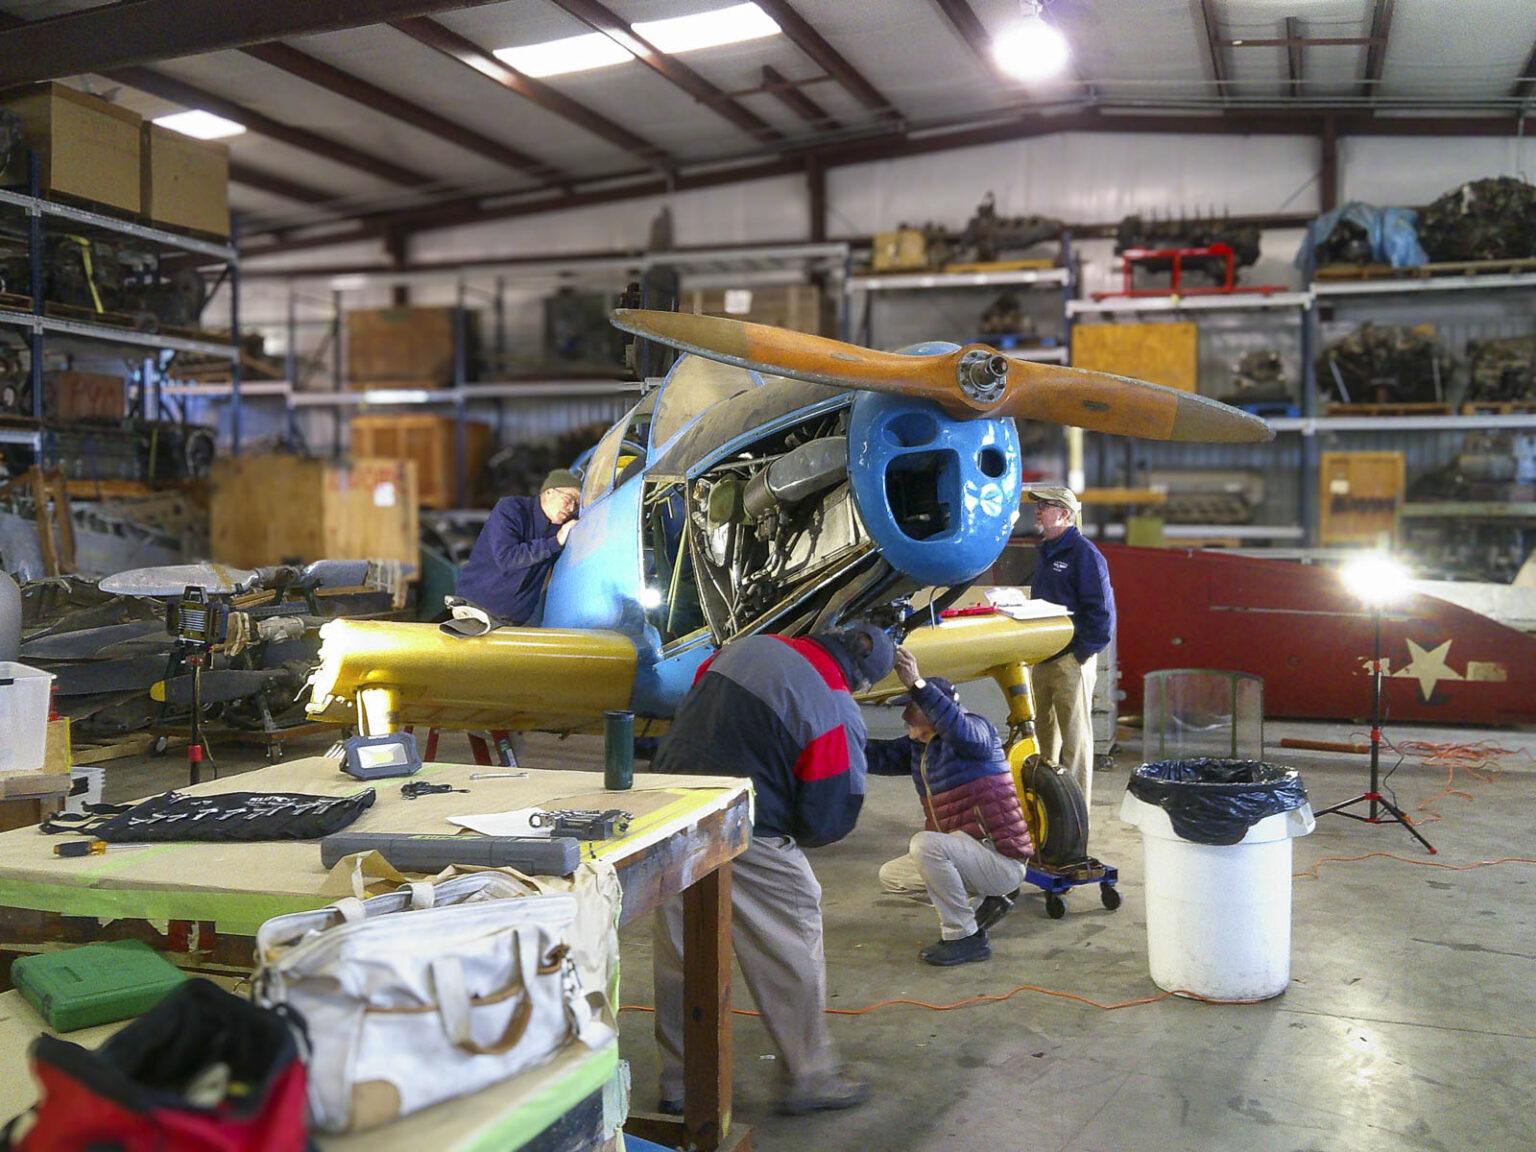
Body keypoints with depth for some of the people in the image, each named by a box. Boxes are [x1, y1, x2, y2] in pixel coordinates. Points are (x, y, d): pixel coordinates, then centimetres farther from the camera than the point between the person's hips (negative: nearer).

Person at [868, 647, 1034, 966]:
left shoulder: (979, 728, -15)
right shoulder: (918, 746, 10)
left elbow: (960, 730, -38)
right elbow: (879, 756, 2)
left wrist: (917, 684, -46)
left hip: (1002, 860, -9)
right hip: (971, 855, 9)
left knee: (925, 844, -31)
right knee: (890, 876, 12)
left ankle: (965, 937, -16)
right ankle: (989, 897, 13)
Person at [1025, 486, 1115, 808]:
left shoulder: (1084, 552, -11)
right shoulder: (1045, 552, 16)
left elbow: (1101, 608, -15)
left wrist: (1086, 651, -16)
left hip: (1072, 660, -9)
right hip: (1042, 659, 9)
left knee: (1075, 733, -3)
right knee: (1043, 729, 15)